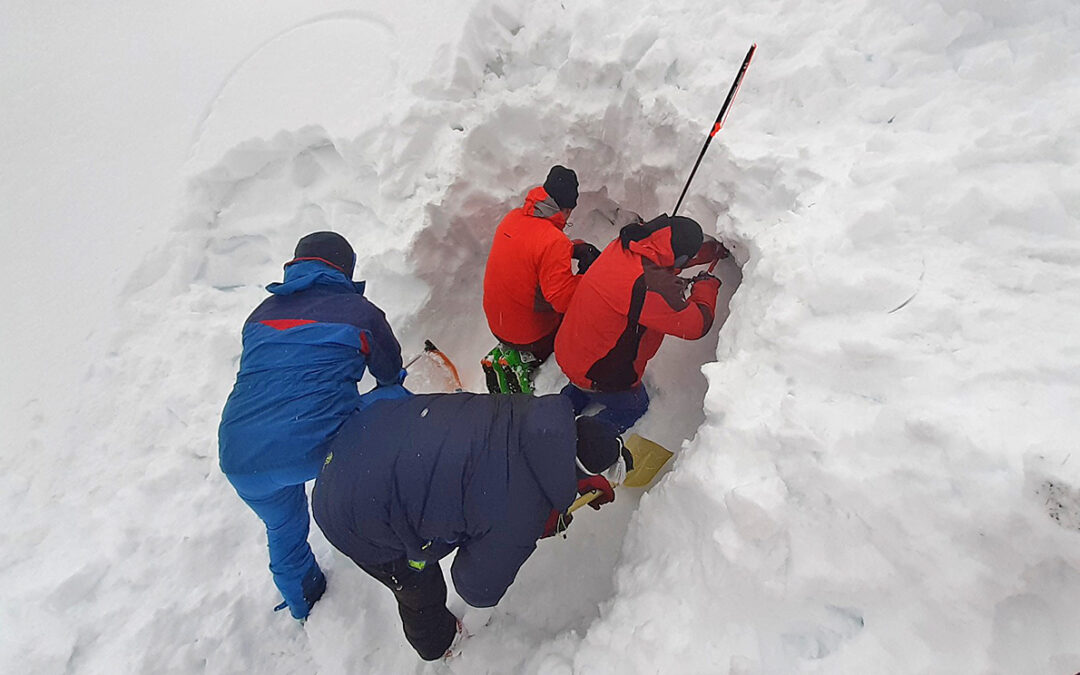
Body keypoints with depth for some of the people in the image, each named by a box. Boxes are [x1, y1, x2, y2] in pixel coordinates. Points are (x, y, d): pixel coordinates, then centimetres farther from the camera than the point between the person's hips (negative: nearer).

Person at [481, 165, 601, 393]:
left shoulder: (512, 218, -3)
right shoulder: (553, 242, -28)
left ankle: (507, 352, 11)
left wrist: (576, 248, -2)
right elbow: (563, 299, -29)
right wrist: (588, 271, -14)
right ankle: (523, 360, 0)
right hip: (530, 333, -7)